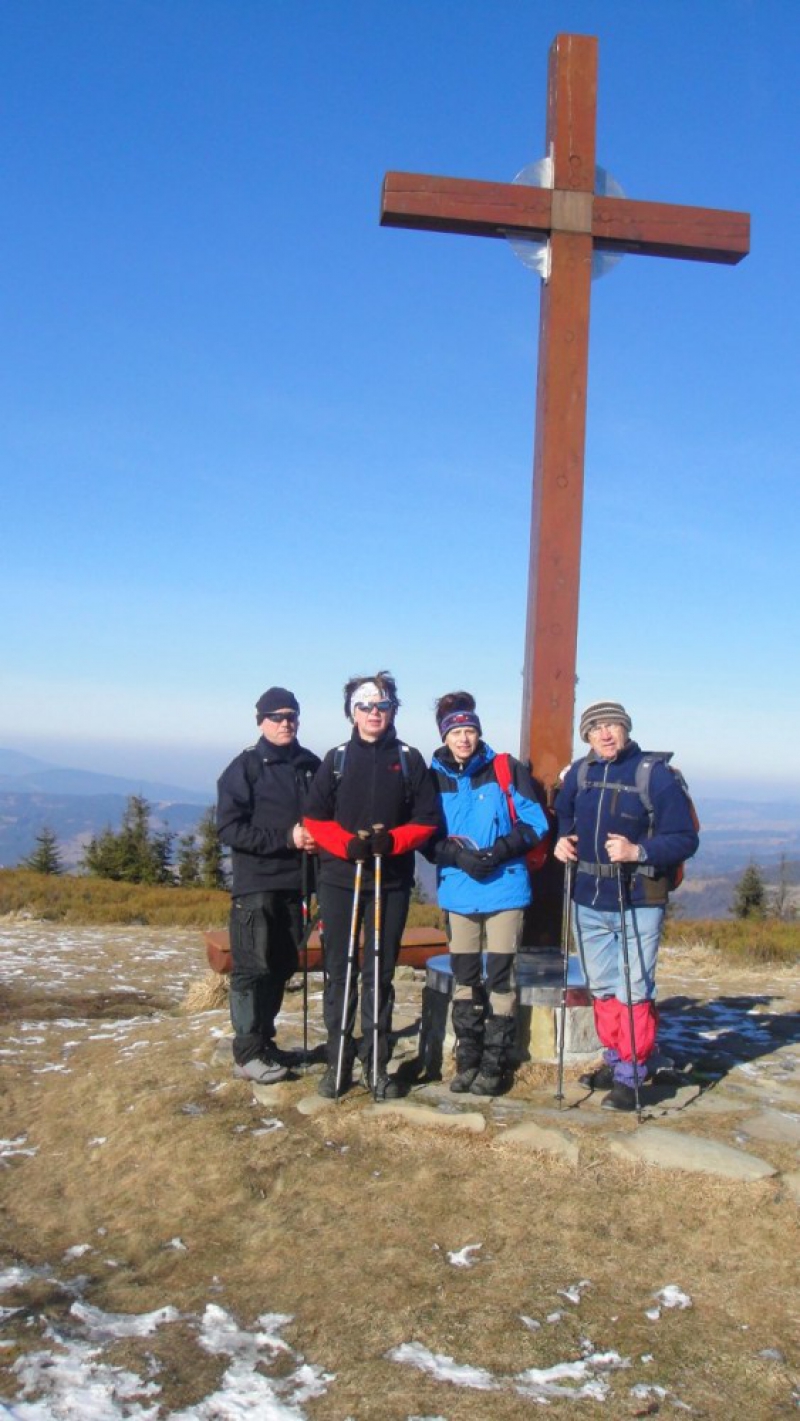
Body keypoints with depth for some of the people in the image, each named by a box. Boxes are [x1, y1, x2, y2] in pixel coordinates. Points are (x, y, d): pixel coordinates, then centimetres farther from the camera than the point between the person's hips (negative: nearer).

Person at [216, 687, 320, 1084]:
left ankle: (264, 1041, 24)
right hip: (256, 884, -5)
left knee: (282, 967, 10)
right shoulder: (245, 767, -4)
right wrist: (285, 838, -17)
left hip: (296, 883, 5)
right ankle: (248, 1052, 5)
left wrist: (317, 839, -3)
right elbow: (229, 828, -10)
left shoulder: (311, 765, 10)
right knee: (253, 968, -4)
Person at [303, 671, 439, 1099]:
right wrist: (348, 843, -14)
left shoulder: (409, 760, 5)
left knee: (381, 973, 5)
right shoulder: (336, 759, 5)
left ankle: (376, 1064, 15)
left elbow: (426, 821, 3)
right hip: (340, 879, 0)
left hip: (392, 882, 0)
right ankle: (338, 1062, 14)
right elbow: (314, 819, 3)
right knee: (339, 971, 4)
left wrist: (391, 840, -14)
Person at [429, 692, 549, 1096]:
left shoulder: (508, 770, -3)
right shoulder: (434, 778, 3)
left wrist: (501, 851, -17)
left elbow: (534, 823, -2)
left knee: (500, 978, 0)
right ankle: (467, 1062, 21)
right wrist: (457, 855, -14)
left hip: (505, 889, -2)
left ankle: (494, 1065, 10)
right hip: (458, 891, 2)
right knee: (464, 979, 10)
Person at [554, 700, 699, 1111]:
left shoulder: (656, 774, -11)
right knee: (602, 988, 16)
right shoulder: (579, 773, 4)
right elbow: (563, 815, 23)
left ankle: (630, 1075, 11)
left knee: (633, 991, -2)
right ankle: (614, 1060, 32)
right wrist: (562, 840, 2)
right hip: (589, 902, 5)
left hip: (638, 905, -5)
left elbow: (685, 840, -13)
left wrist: (638, 852, -26)